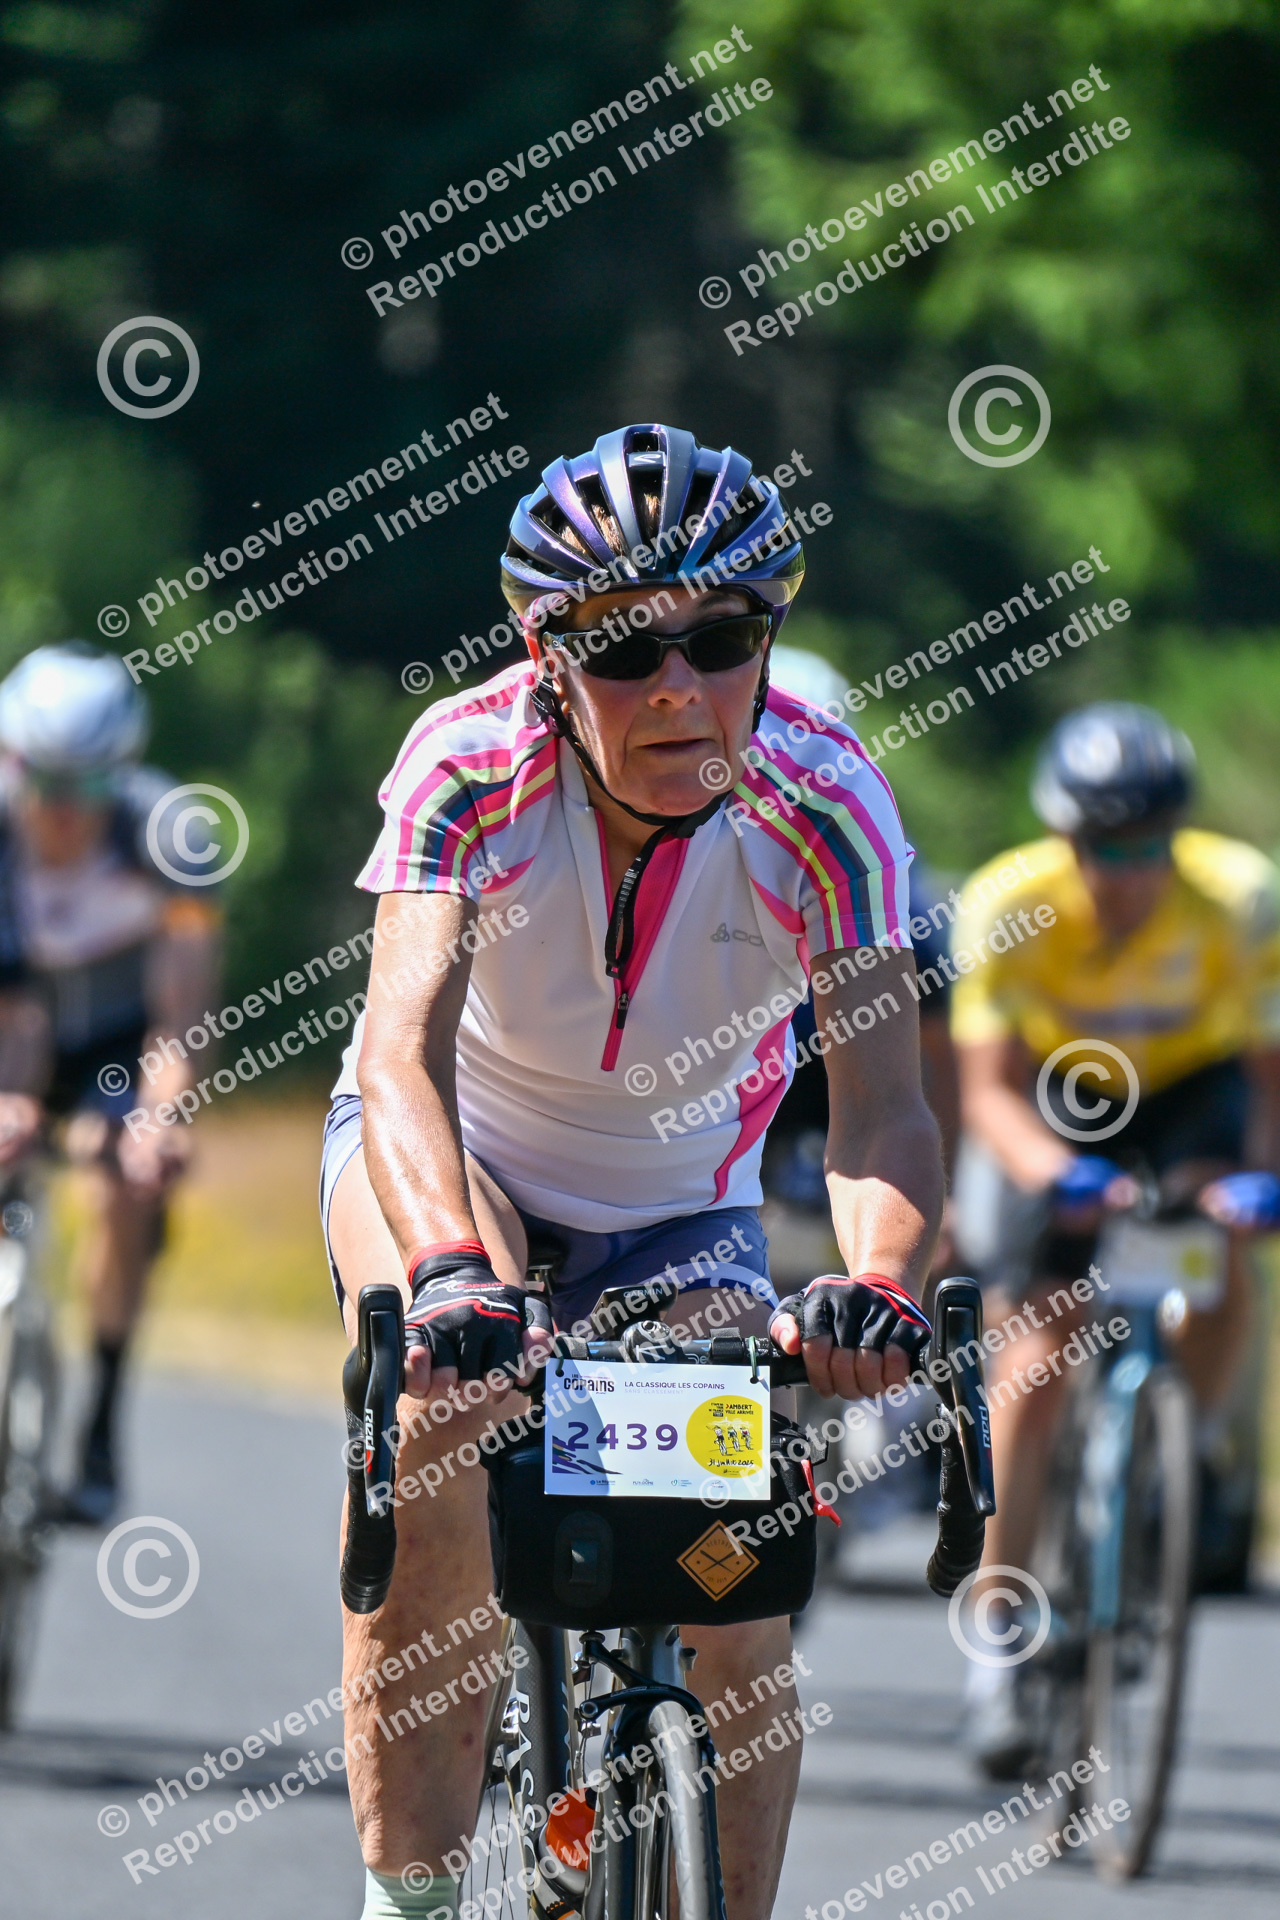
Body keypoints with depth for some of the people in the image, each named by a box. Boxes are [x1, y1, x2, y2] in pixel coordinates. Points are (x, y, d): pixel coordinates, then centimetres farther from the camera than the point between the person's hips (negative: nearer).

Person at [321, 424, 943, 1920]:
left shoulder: (824, 806, -26)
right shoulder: (471, 769, -29)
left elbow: (880, 1096, -36)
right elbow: (405, 1044, -42)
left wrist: (880, 1282, -57)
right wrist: (451, 1273, -61)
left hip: (678, 1201, 2)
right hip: (455, 1145, -2)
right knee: (442, 1388, -34)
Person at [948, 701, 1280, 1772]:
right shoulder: (1009, 908, -29)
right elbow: (989, 1089, -29)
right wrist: (1053, 1171, -49)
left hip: (1192, 1090, 1)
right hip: (1059, 1100, -1)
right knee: (1036, 1356, -14)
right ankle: (999, 1633, -6)